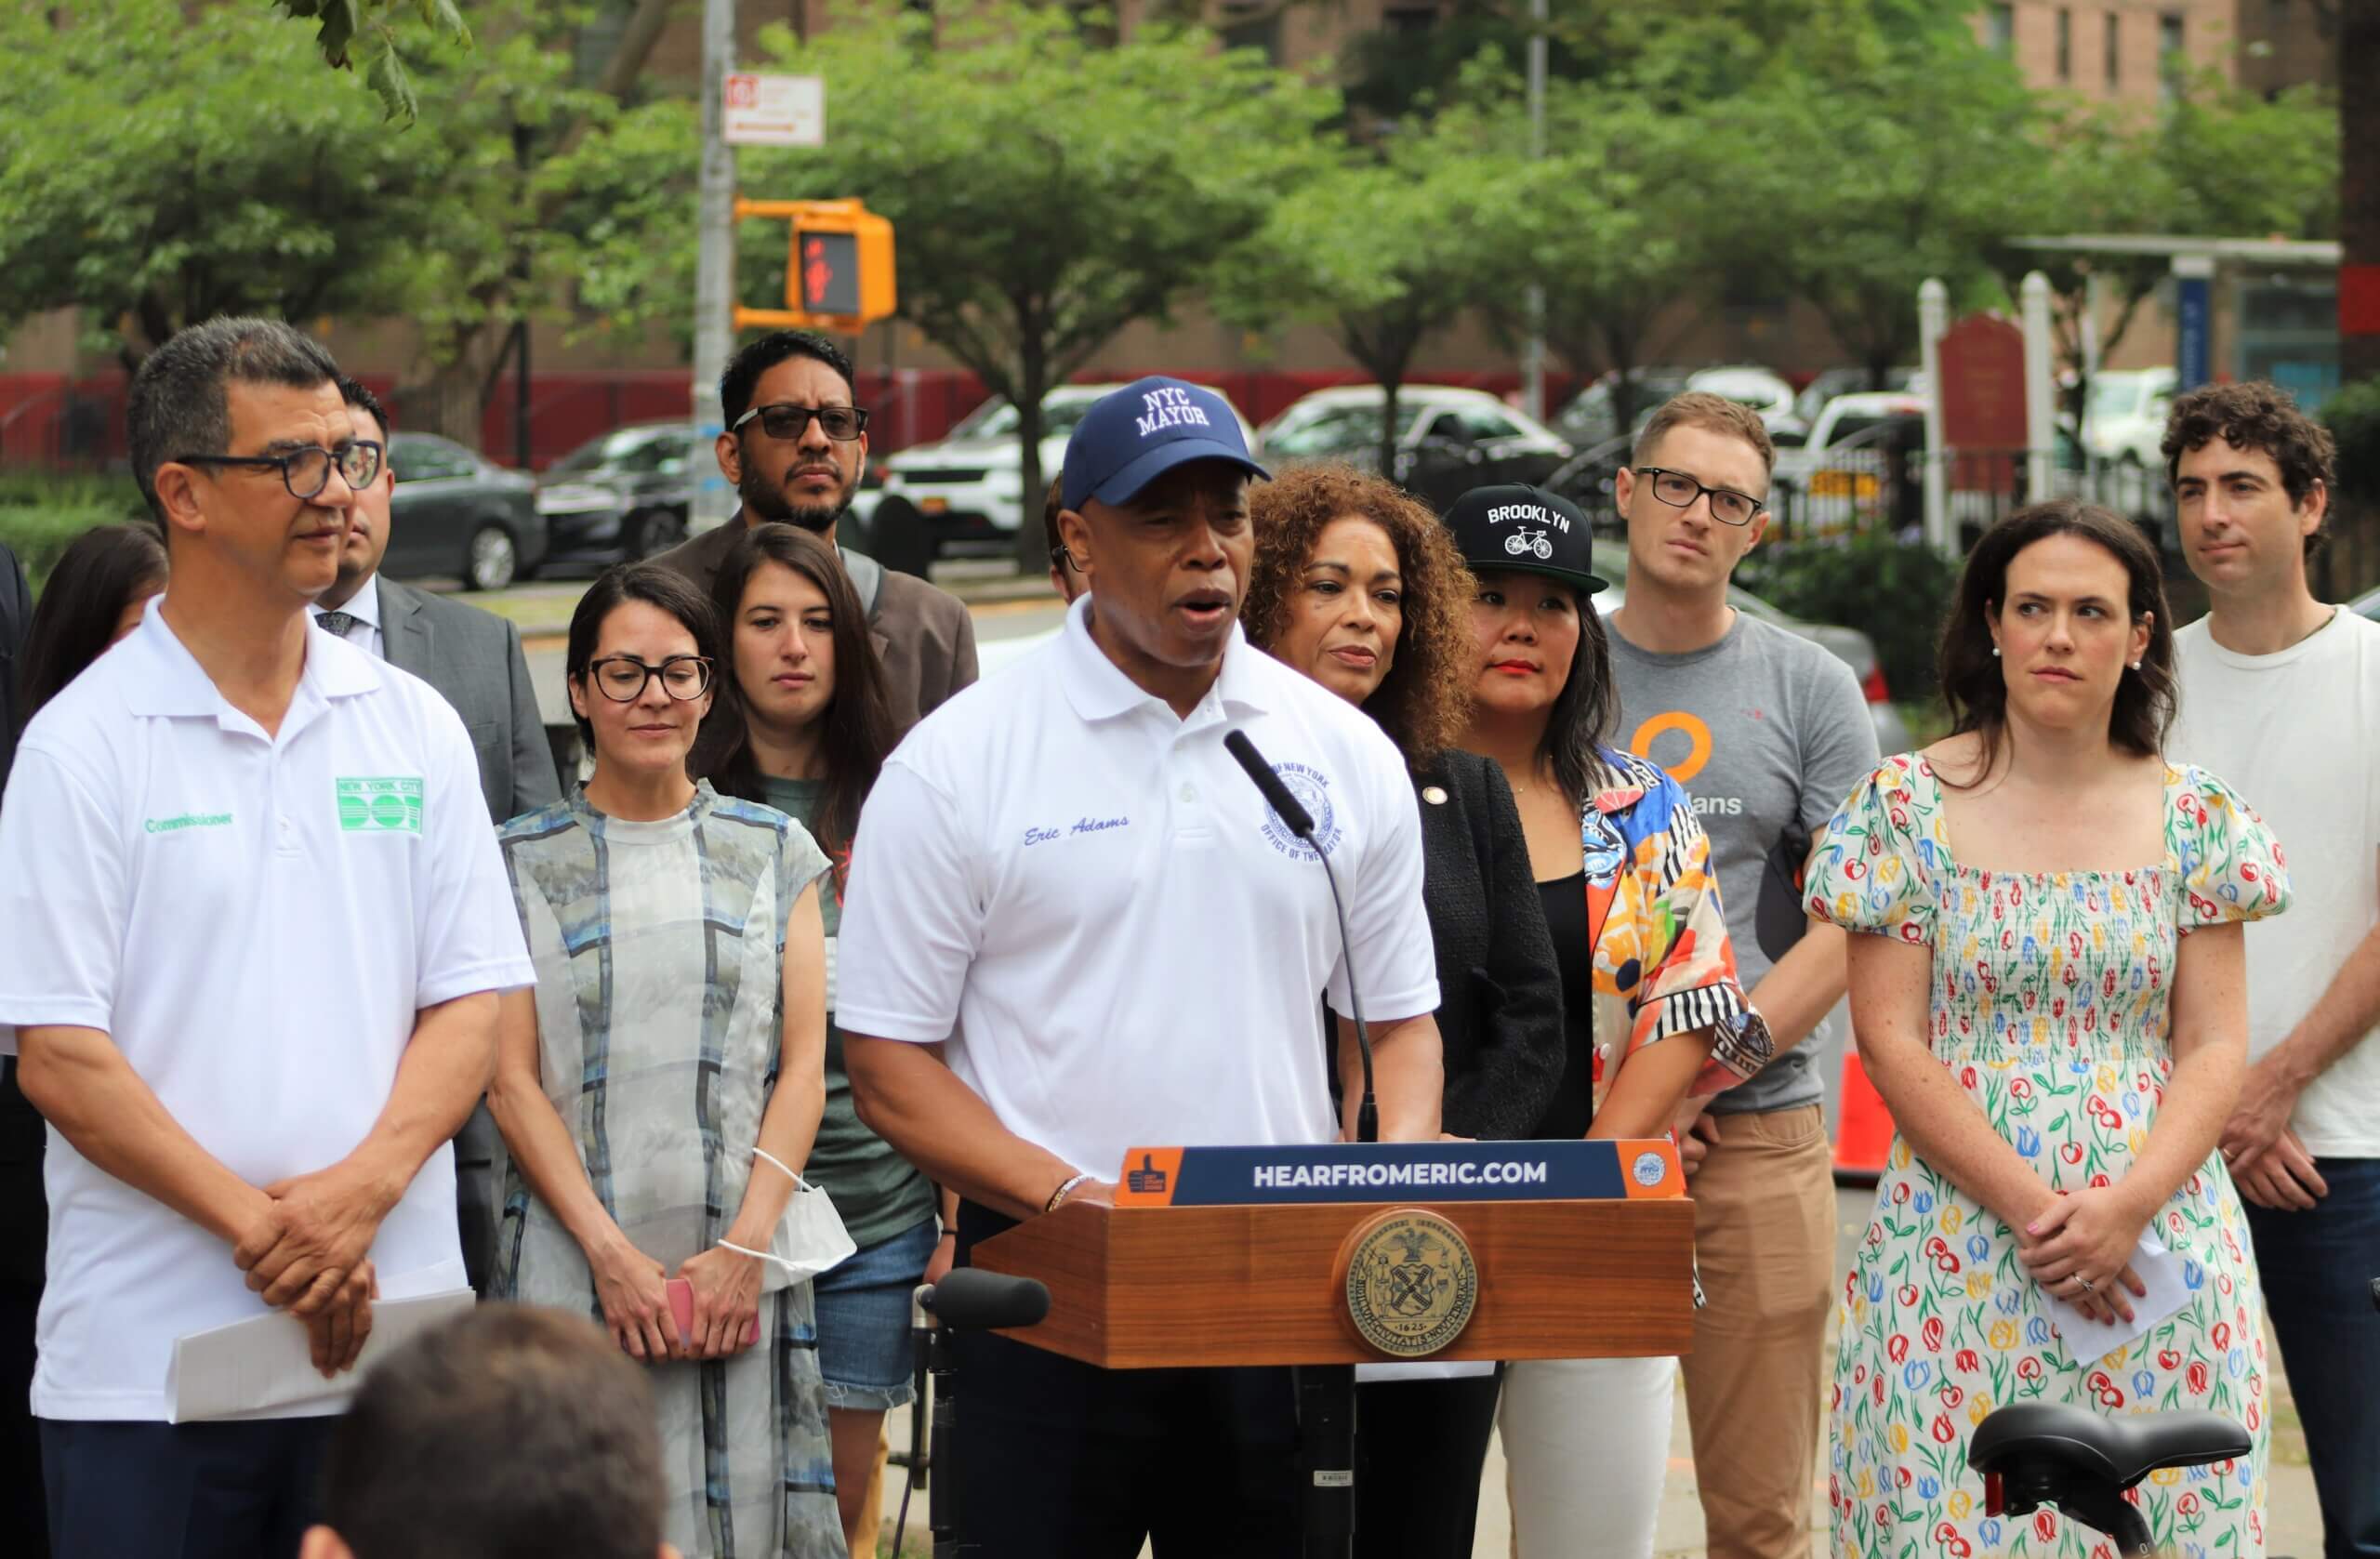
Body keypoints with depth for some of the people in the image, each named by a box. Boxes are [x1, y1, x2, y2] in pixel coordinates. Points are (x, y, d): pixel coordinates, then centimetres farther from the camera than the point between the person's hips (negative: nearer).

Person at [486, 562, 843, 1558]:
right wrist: (610, 1253, -10)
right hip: (570, 1273, -1)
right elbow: (513, 1082, 1)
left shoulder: (772, 852, 12)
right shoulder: (522, 862, 7)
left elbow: (802, 1065, 6)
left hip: (743, 1278, 1)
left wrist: (747, 1246, -7)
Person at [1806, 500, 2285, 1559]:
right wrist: (2031, 1208, -13)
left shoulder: (2196, 818, 7)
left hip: (2161, 1247, 2)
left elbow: (2214, 1046, 4)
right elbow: (1891, 1042, -4)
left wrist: (2129, 1204, -13)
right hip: (1959, 1246, -2)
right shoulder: (1909, 805, 0)